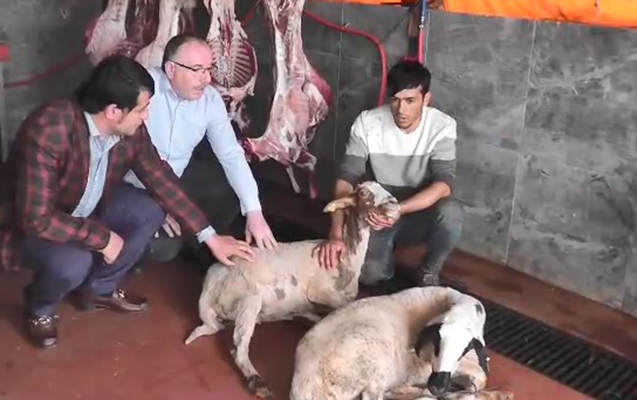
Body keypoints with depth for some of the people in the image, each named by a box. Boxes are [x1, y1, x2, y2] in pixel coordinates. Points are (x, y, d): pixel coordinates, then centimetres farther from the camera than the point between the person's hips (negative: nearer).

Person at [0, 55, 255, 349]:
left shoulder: (131, 130, -17)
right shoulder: (48, 132, -37)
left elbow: (161, 179, -7)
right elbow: (37, 218, -36)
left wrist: (210, 237, -7)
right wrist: (102, 237, -28)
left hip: (87, 208, 7)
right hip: (30, 223, -7)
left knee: (151, 210, -10)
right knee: (73, 262, -34)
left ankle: (98, 289, 11)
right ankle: (39, 308, 3)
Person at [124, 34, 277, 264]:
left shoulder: (210, 99, -11)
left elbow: (231, 154, -13)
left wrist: (253, 212, -23)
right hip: (138, 182, -5)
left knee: (231, 194, -10)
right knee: (164, 248, -20)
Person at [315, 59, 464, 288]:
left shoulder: (442, 126, -17)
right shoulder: (367, 123, -17)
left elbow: (444, 185, -27)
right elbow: (346, 179, -22)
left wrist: (398, 210, -43)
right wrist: (336, 234, -36)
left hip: (421, 213, 0)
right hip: (378, 214, 0)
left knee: (451, 212, -33)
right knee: (369, 275, -24)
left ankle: (429, 274, -4)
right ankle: (387, 252, 14)